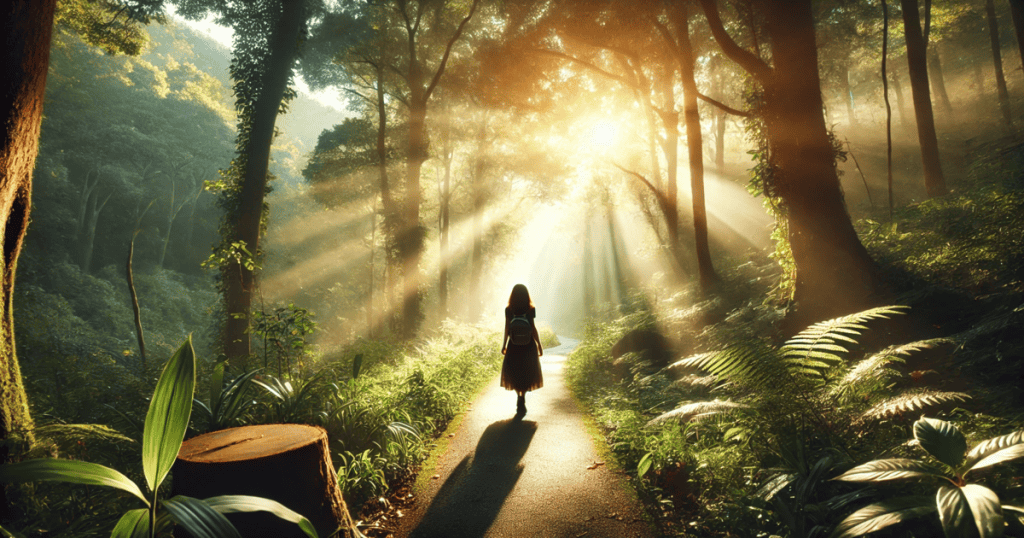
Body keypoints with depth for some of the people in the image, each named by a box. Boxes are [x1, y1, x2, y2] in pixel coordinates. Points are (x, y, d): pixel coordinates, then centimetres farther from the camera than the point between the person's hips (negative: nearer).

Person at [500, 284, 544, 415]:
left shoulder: (509, 310, -4)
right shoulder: (530, 309, -6)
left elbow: (507, 329, -3)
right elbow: (533, 328, -6)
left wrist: (504, 345, 7)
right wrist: (539, 345, 3)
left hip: (513, 346, 1)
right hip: (528, 346, -1)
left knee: (514, 373, 13)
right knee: (527, 373, 9)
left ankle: (519, 397, 5)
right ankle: (522, 398, -3)